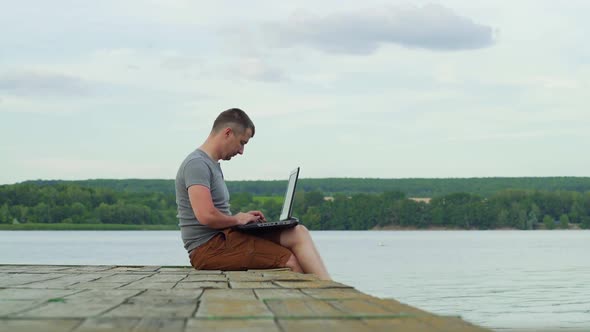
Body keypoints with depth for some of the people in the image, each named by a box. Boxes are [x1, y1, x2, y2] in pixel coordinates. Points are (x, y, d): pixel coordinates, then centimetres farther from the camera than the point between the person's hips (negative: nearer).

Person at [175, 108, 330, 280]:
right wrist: (237, 219, -8)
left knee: (299, 234, -4)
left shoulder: (212, 165, 21)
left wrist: (242, 217, 9)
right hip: (209, 248, -10)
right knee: (291, 262, -15)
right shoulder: (197, 164, -13)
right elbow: (206, 216, -25)